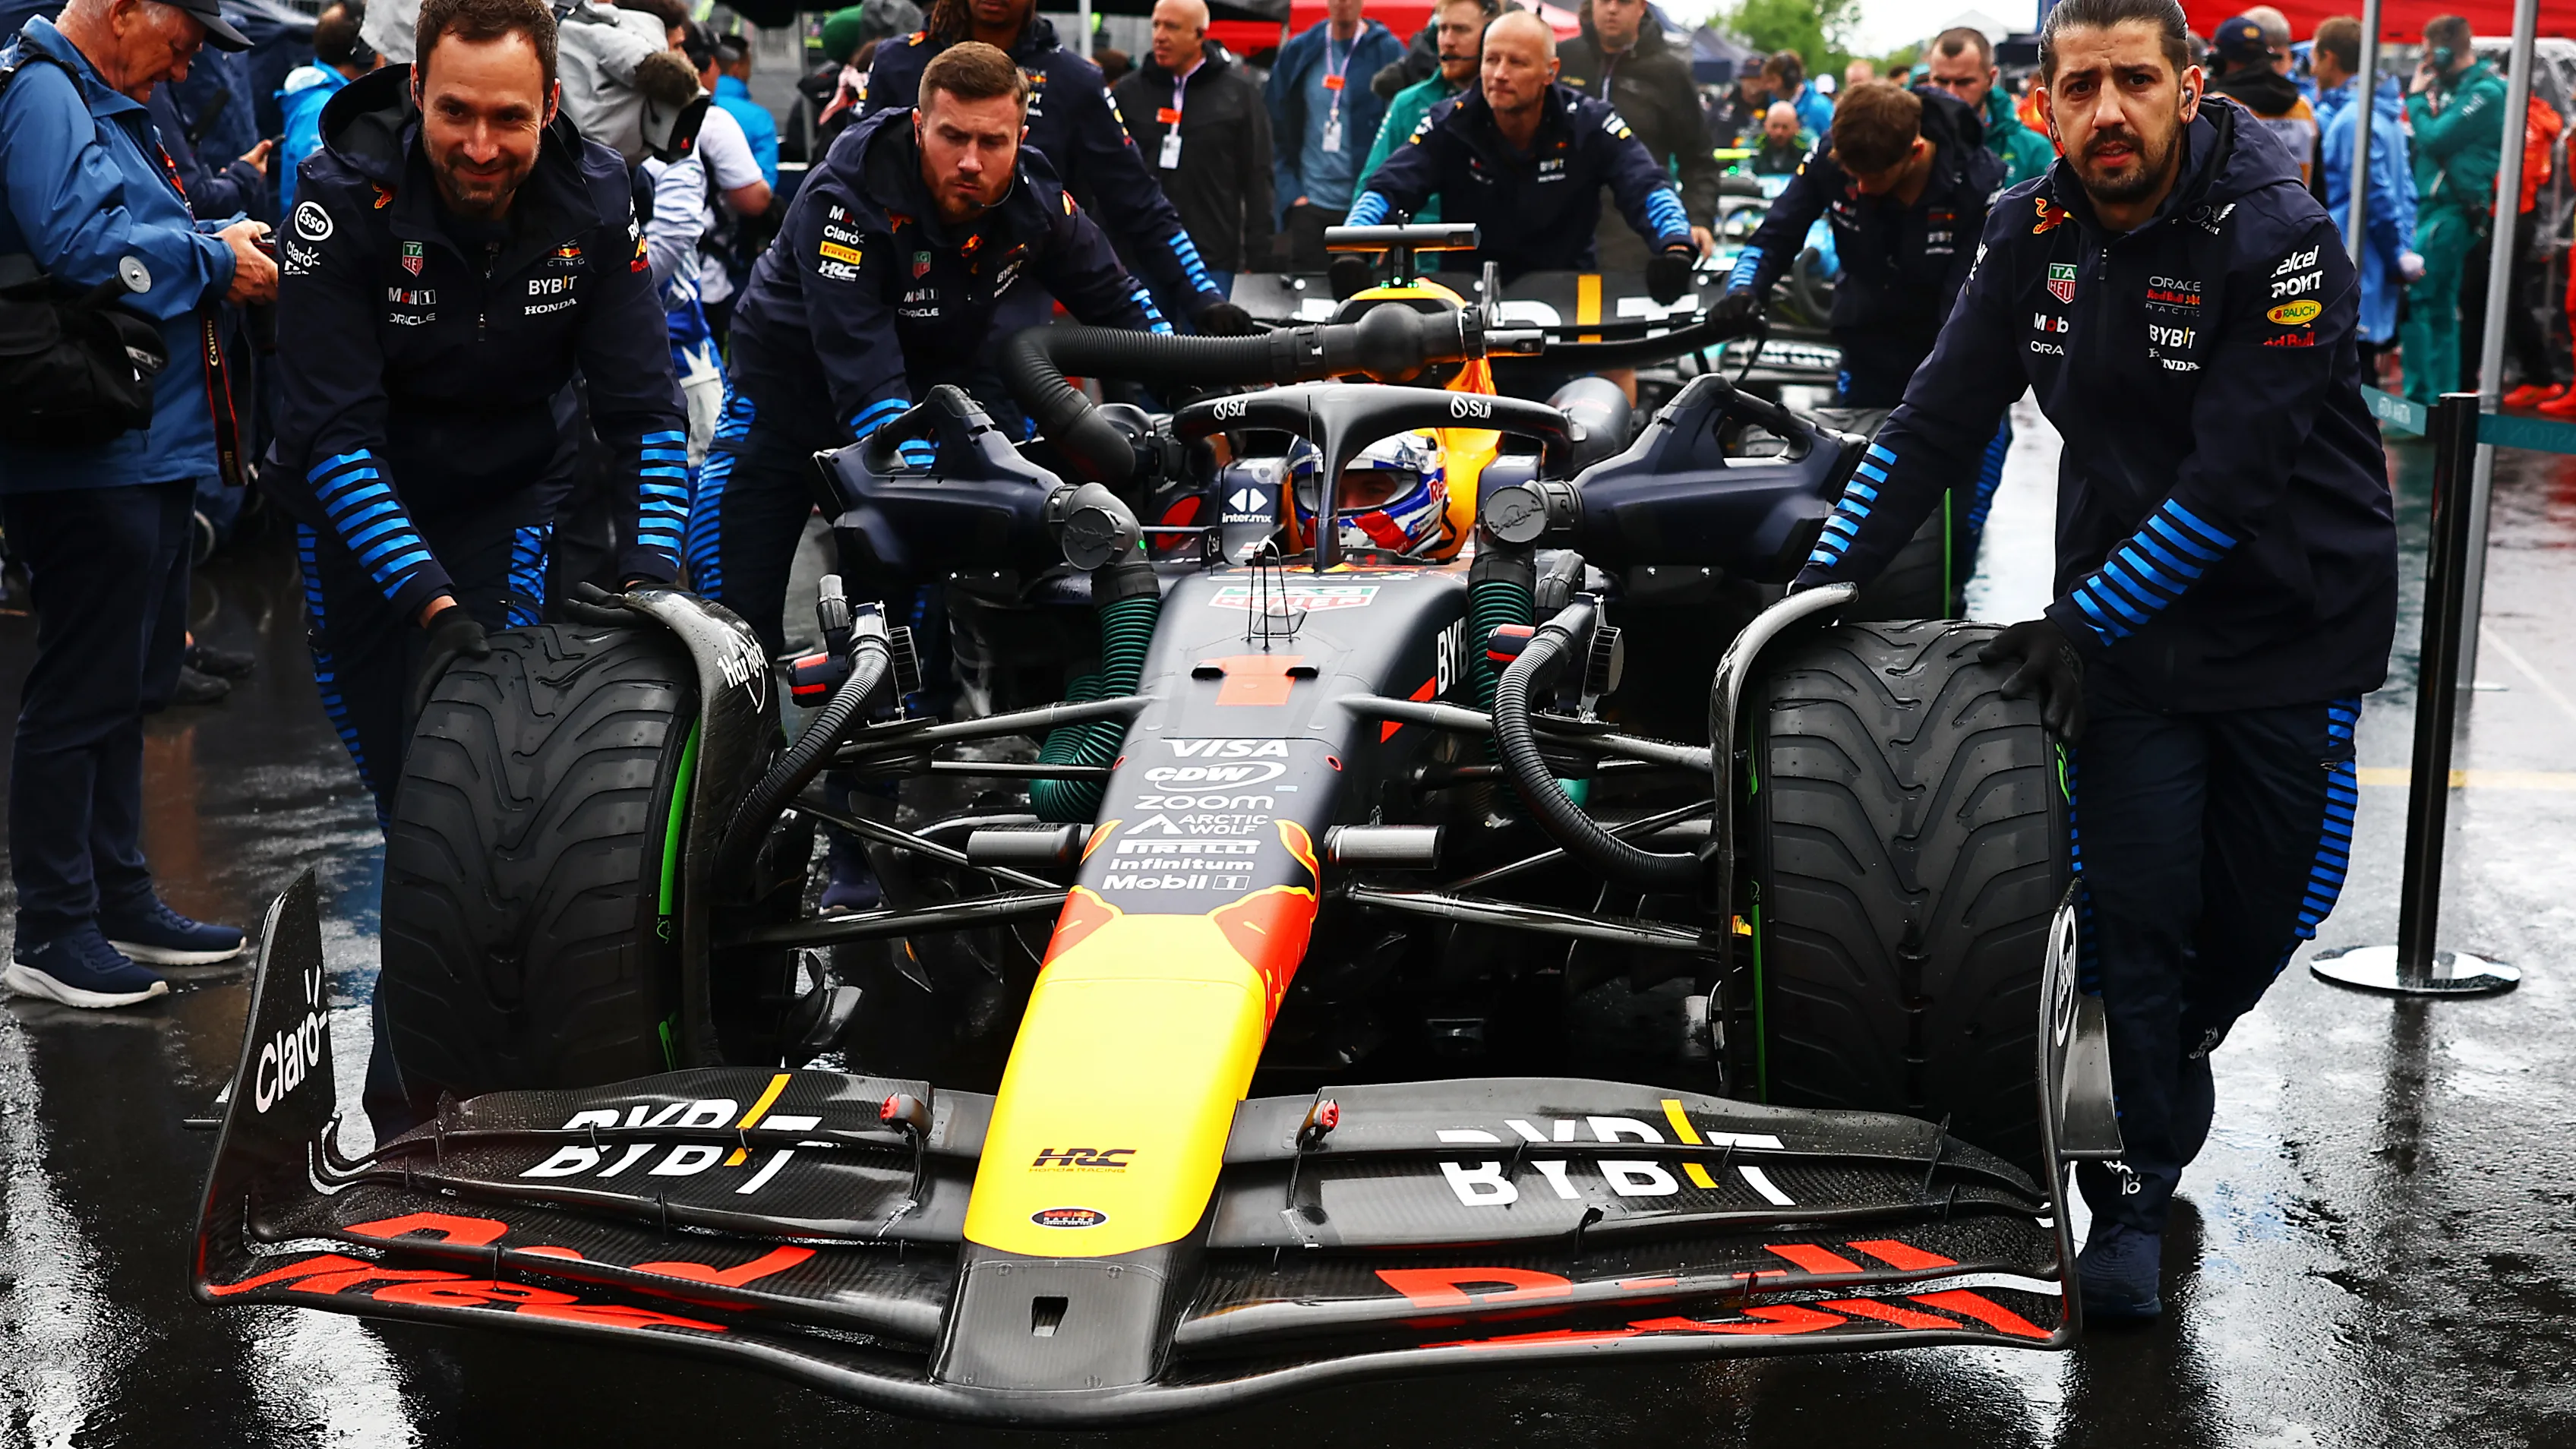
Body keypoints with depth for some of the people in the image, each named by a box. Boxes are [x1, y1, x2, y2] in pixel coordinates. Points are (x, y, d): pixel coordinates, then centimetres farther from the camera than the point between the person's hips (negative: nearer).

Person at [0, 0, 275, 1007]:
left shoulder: (101, 105, 21)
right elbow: (82, 244, -25)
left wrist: (216, 244, 8)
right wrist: (215, 261, -14)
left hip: (147, 454, 11)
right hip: (90, 461, -11)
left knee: (129, 686, 17)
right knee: (82, 690, -5)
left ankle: (121, 901, 27)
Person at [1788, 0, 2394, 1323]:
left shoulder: (2277, 237, -22)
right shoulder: (2037, 229, -6)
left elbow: (2235, 478, -26)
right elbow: (1940, 416, -3)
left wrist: (2085, 622, -27)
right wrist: (1831, 573, -11)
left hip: (2290, 616, -2)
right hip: (2123, 626, 2)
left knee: (2271, 903, 10)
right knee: (2135, 908, -1)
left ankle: (2174, 1056, 41)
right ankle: (2136, 1191, 10)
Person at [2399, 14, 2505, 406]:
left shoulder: (2486, 92, -12)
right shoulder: (2457, 87, 16)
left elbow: (2434, 139, -18)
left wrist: (2417, 99, -3)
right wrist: (2426, 98, 4)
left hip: (2453, 212, -10)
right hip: (2436, 208, 10)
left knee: (2413, 301, -14)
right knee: (2440, 310, 11)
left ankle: (2421, 399, -14)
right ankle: (2443, 399, 16)